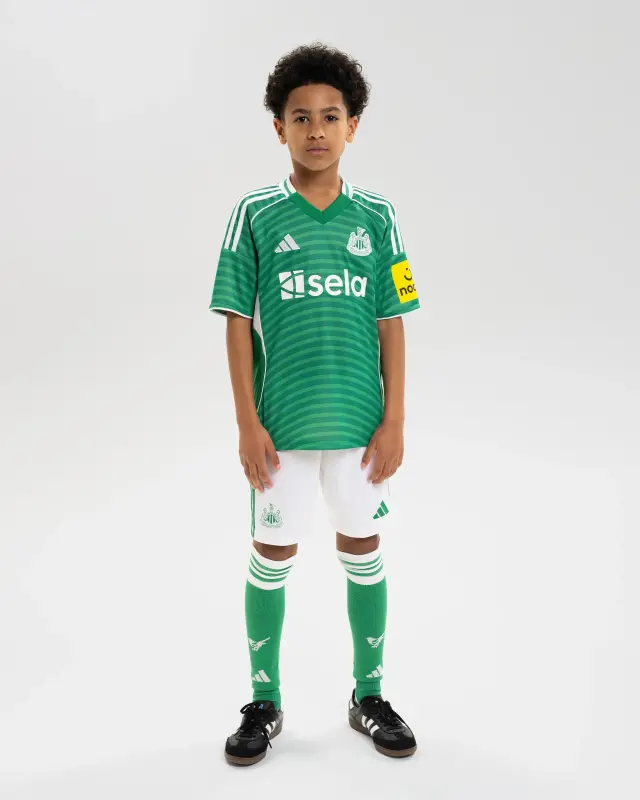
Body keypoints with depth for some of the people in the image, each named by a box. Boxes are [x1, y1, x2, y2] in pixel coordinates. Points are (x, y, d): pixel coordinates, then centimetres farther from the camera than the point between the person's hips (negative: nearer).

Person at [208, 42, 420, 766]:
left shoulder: (376, 216, 3)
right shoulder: (255, 214, -1)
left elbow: (391, 325, 3)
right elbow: (238, 323, -2)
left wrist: (394, 421, -2)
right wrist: (247, 424, -7)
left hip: (360, 425, 1)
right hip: (281, 426, -1)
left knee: (363, 555, 11)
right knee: (271, 558, 8)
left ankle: (368, 697, 29)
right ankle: (264, 704, 26)